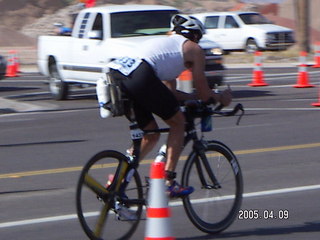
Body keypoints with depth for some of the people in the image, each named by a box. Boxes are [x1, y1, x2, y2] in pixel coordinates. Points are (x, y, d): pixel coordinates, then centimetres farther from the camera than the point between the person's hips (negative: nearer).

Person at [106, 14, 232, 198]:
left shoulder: (166, 42, 38)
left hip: (116, 79, 8)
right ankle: (169, 182, 7)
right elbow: (204, 92, 18)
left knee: (151, 134, 21)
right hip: (140, 77, -8)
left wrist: (195, 98, 48)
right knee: (178, 122, 12)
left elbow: (170, 92, 39)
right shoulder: (194, 49, 17)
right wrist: (221, 98, 37)